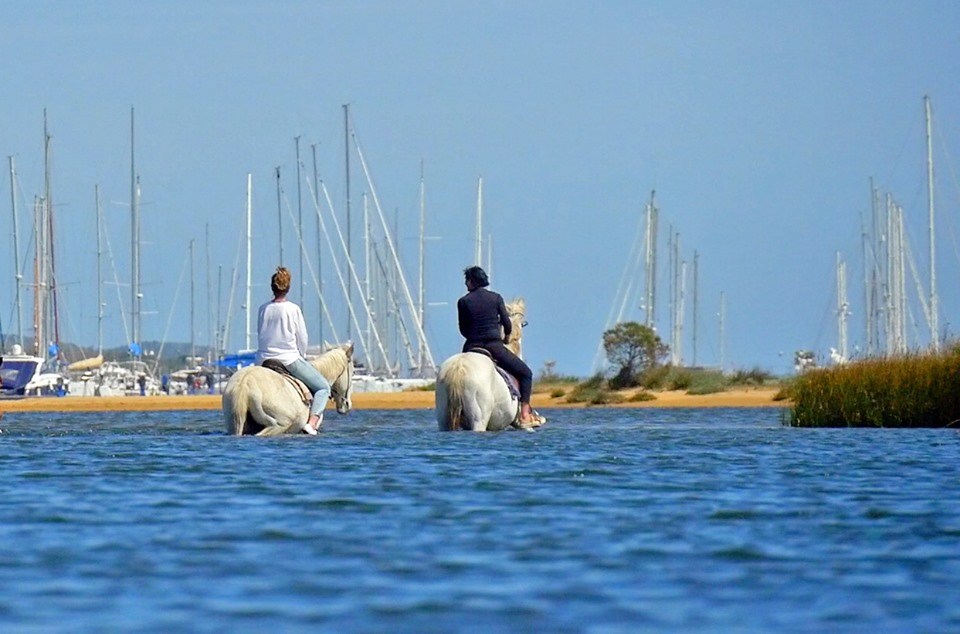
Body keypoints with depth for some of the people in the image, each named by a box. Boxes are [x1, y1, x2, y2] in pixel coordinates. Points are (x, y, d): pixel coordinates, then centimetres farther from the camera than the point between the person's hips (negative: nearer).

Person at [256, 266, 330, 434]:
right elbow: (302, 339, -3)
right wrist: (301, 357, 15)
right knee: (323, 388, 5)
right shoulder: (293, 309, -7)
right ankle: (311, 422, -16)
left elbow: (260, 337, 12)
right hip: (289, 359, -4)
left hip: (264, 361, 4)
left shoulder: (263, 309, 4)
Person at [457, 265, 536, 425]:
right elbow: (507, 324, 4)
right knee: (525, 373, 9)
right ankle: (525, 412, -7)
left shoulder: (463, 302, 3)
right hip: (495, 345, -1)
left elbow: (463, 329, 7)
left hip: (472, 346, 1)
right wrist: (506, 337, 24)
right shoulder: (496, 298, 3)